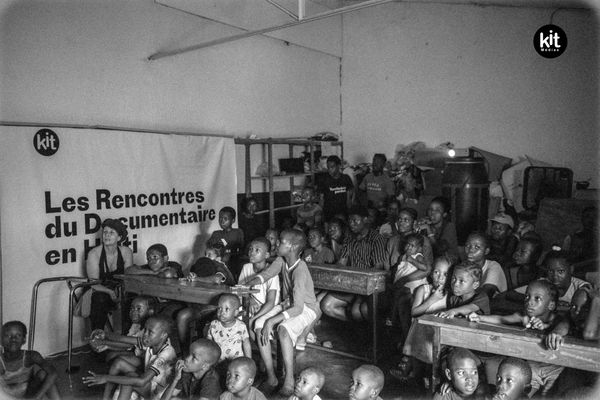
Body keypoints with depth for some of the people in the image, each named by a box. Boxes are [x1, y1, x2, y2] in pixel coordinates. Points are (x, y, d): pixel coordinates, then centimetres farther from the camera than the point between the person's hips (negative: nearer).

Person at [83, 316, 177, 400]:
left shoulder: (167, 352, -34)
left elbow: (142, 381, -40)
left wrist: (107, 378, -39)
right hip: (147, 380, 7)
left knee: (129, 376, -32)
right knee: (118, 362, -12)